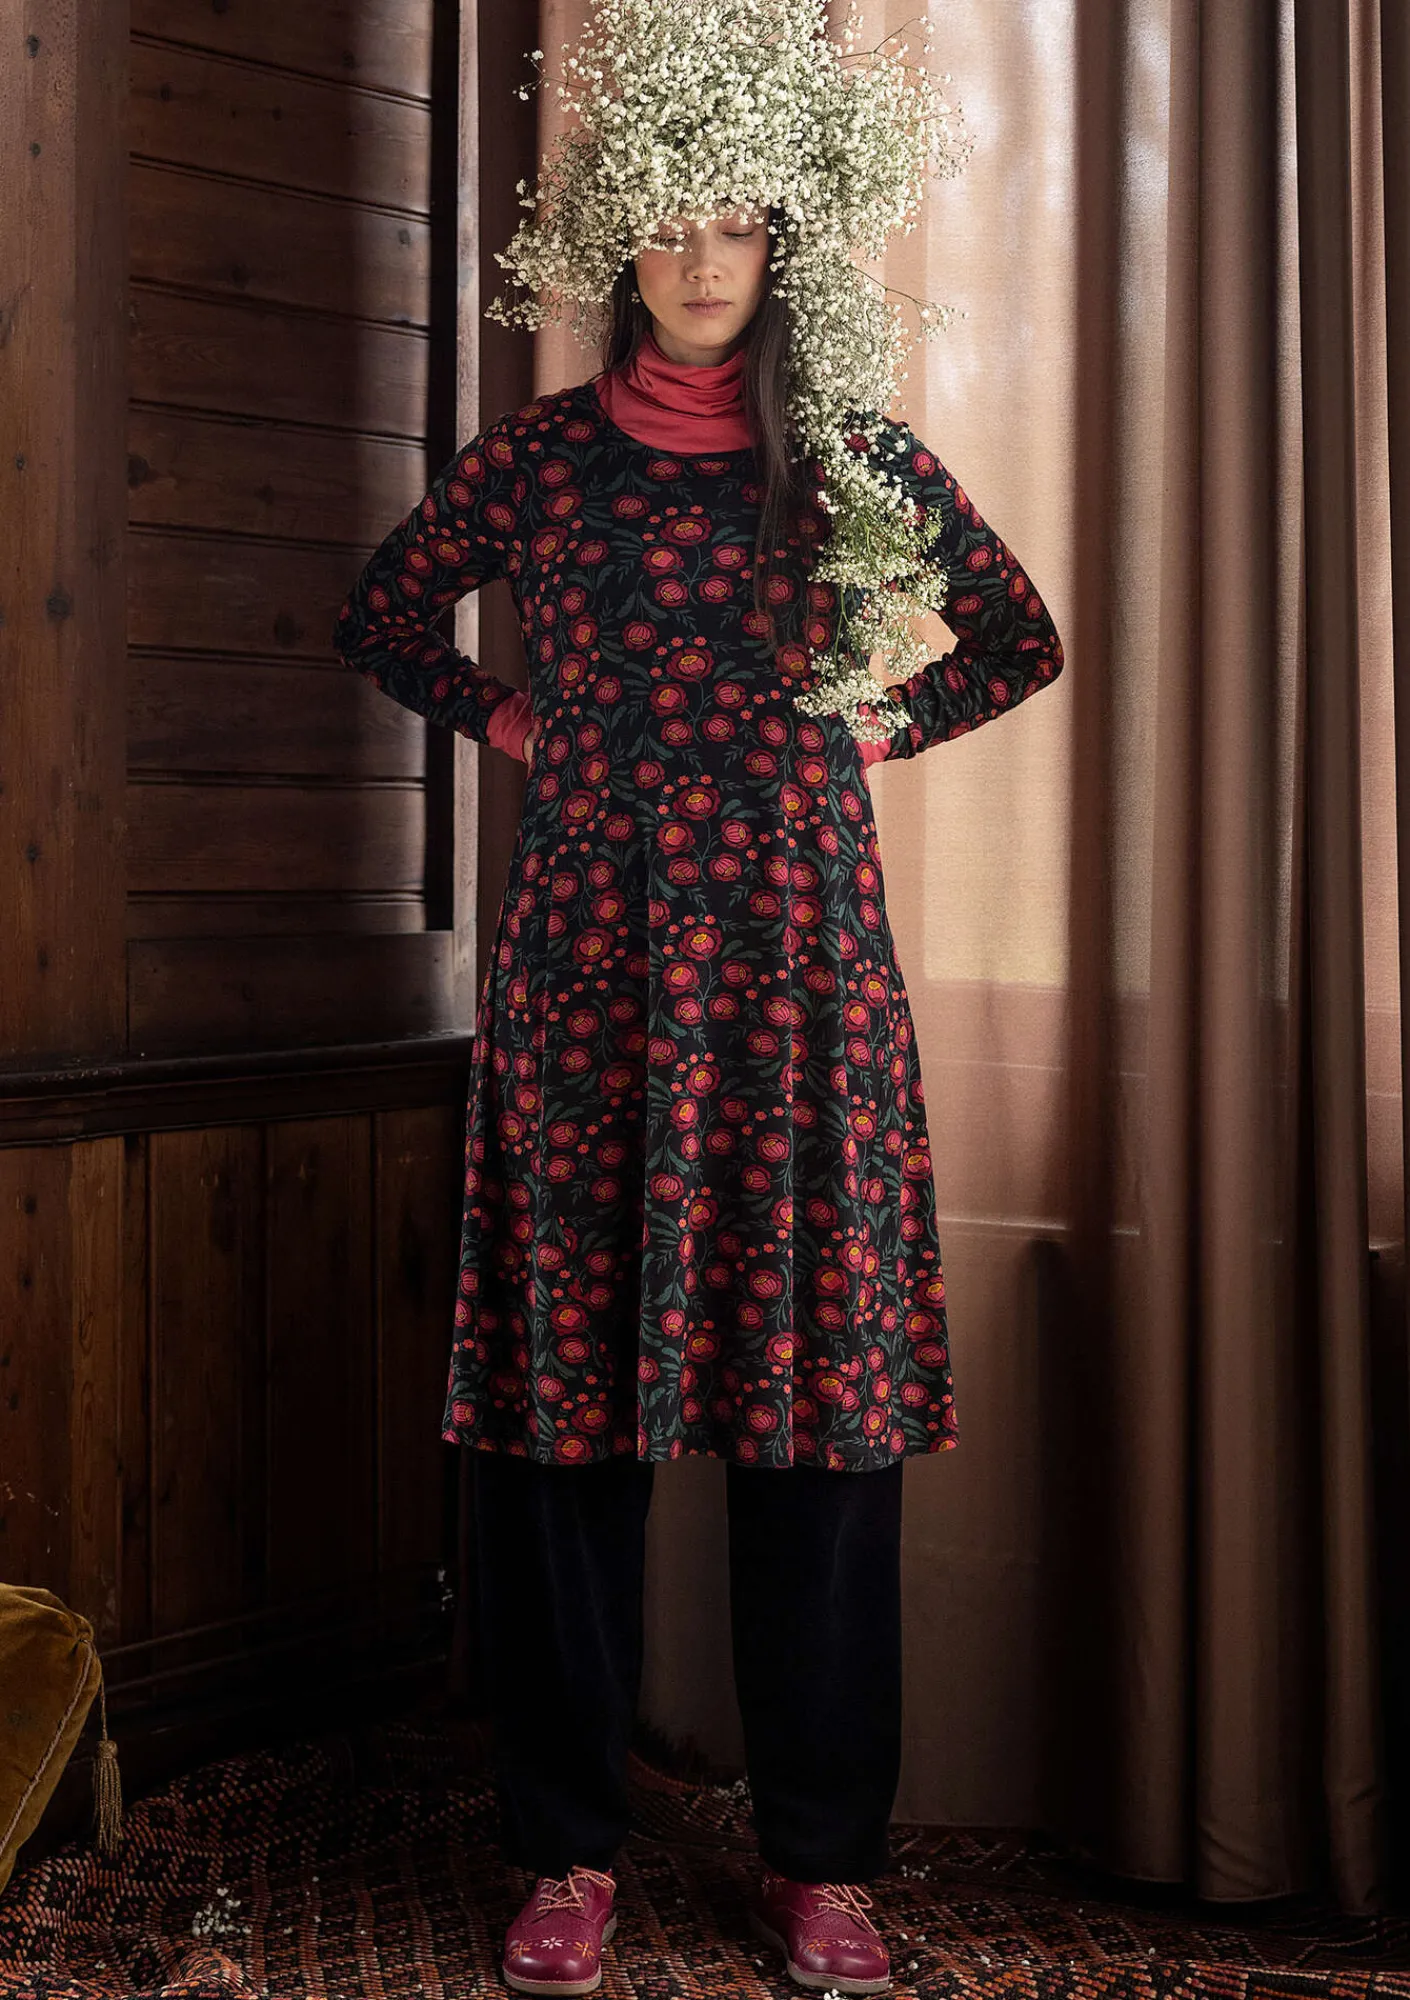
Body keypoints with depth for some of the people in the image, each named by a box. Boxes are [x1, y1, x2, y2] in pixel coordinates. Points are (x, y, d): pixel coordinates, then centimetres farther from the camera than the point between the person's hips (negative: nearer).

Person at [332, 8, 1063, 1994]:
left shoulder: (857, 454, 8)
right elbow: (380, 615, 22)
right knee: (563, 1382, -1)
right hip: (586, 966, 0)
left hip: (799, 968, 0)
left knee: (820, 1385, 0)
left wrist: (883, 727, 8)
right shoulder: (539, 453, 8)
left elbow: (1020, 637, 19)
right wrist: (509, 721, 10)